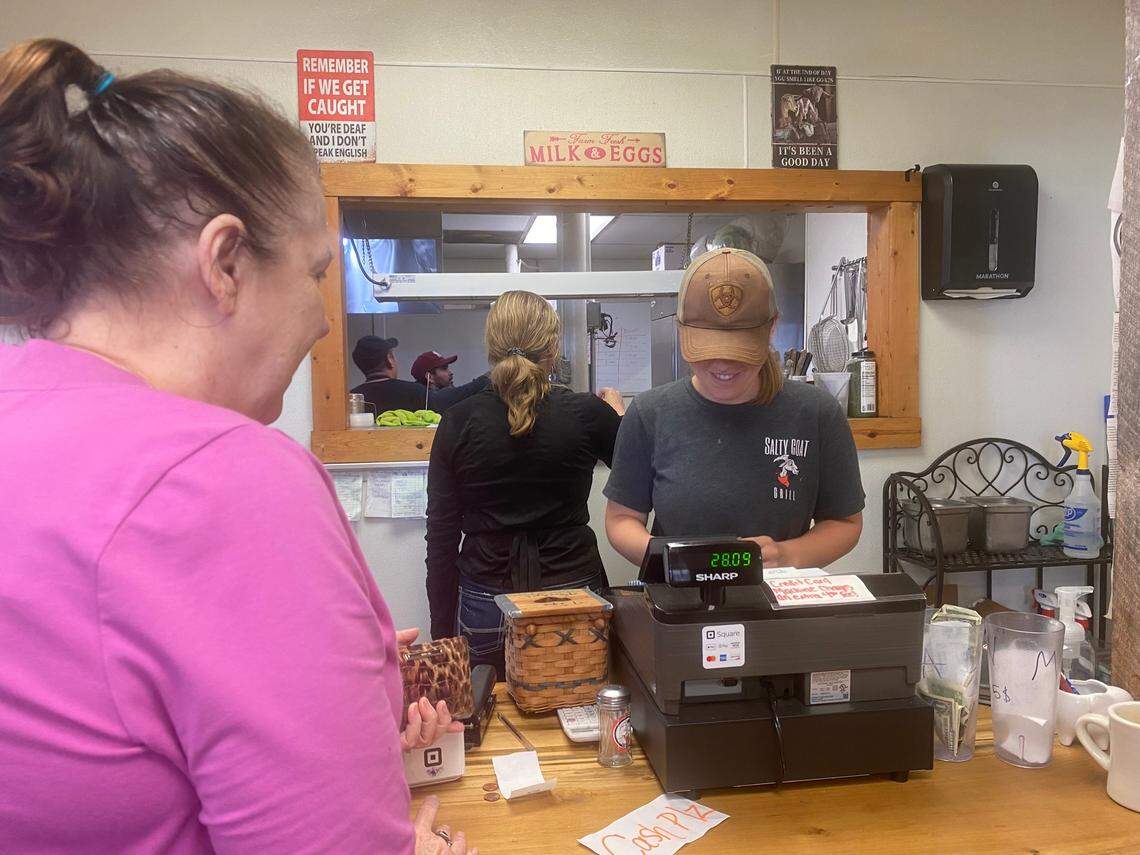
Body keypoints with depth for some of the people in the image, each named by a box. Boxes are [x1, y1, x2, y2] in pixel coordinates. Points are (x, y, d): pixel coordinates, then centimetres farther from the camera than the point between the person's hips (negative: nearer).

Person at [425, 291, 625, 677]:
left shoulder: (457, 423, -5)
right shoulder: (585, 414, -8)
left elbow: (441, 536, -2)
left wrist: (442, 634, 9)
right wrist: (617, 410, 31)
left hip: (485, 607, 1)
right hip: (571, 592, 0)